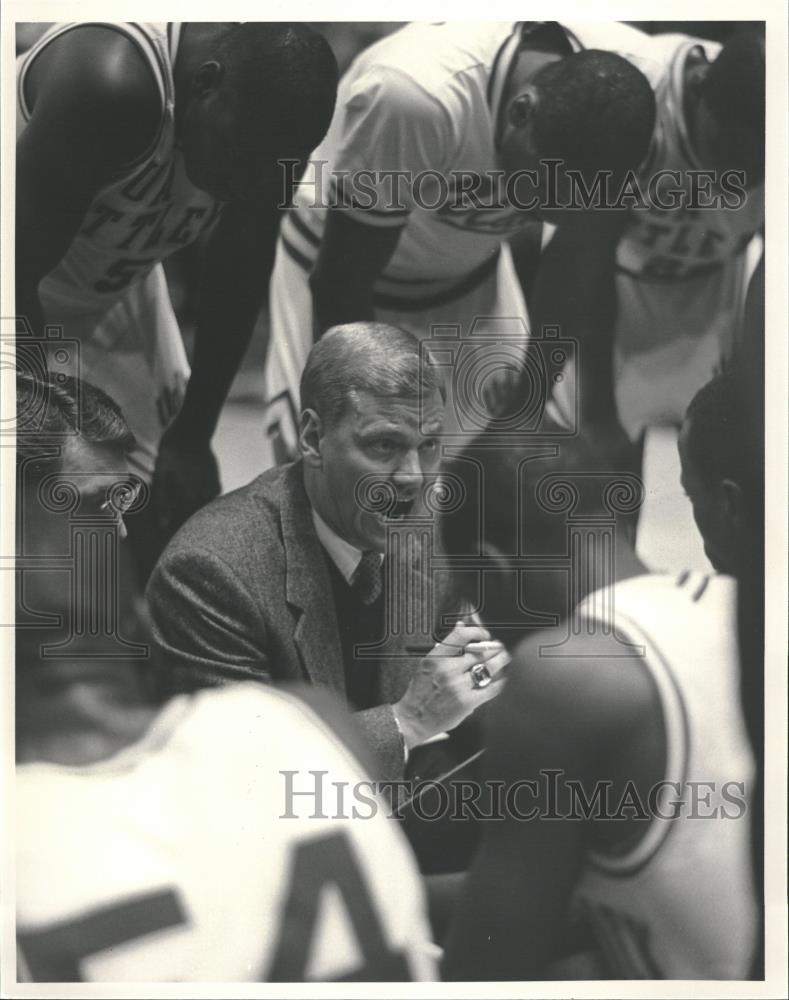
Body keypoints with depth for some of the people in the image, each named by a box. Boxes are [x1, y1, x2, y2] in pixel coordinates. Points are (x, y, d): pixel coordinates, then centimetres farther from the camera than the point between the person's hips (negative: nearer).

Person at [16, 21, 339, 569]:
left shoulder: (267, 105, -18)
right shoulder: (111, 80, -39)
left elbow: (241, 276, -6)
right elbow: (18, 270, -33)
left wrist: (191, 437, -4)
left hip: (114, 279, 6)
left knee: (179, 505, 4)